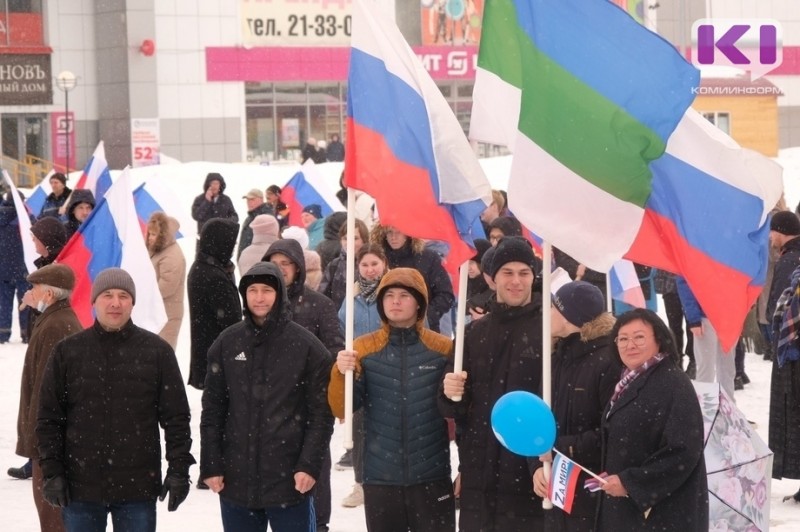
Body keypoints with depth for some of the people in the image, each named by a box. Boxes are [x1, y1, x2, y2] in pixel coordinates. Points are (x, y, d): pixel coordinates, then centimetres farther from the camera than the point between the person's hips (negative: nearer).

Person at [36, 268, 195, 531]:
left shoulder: (157, 351, 1)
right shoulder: (68, 351, 2)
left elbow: (176, 416, 3)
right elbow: (49, 418, 4)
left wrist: (179, 469, -3)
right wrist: (51, 471, -3)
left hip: (138, 487, -1)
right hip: (81, 486, 1)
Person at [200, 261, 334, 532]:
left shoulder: (306, 345, -3)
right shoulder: (227, 343, 5)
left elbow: (322, 412, -3)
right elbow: (212, 410, 7)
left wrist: (310, 465, -11)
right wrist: (210, 466, 2)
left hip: (289, 478, -3)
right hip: (236, 479, 3)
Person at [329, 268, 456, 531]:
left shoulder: (444, 349, -1)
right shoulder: (363, 348, 1)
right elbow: (342, 410, -4)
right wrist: (341, 374, -22)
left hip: (432, 477, -1)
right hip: (380, 478, 1)